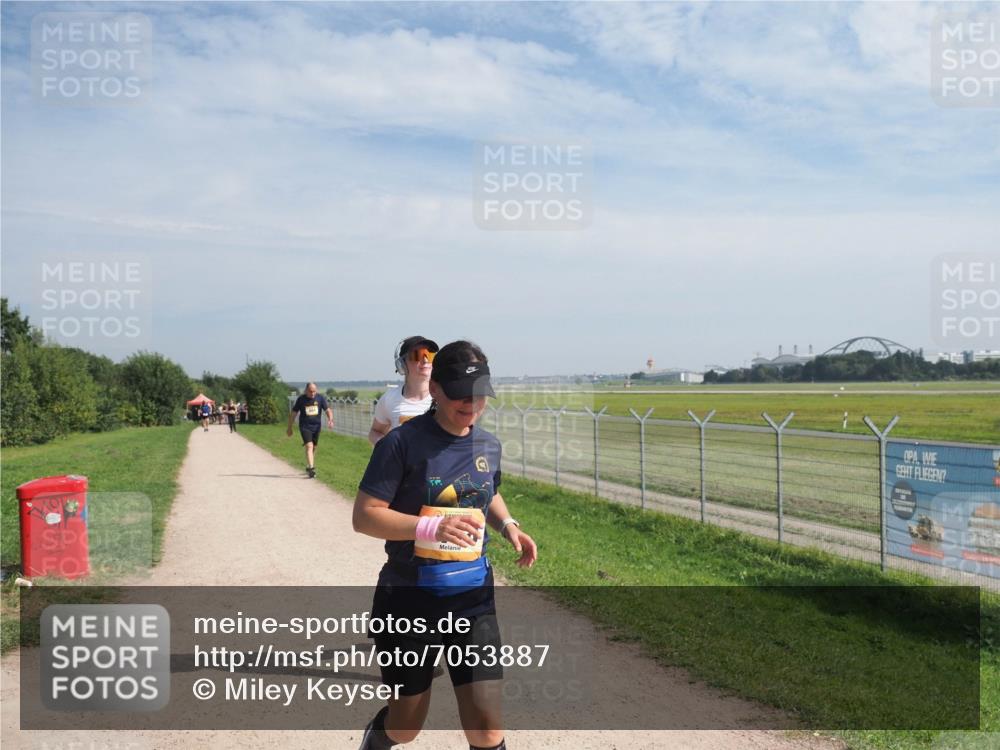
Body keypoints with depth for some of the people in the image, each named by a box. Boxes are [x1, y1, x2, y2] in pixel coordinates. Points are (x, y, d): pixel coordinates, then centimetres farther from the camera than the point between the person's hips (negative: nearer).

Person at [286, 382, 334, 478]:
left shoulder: (320, 398, -2)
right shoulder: (301, 399, -6)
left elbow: (328, 410, -2)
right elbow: (293, 413, 2)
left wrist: (330, 420, -22)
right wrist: (289, 428, 6)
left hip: (316, 426, 3)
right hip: (305, 426, -3)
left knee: (314, 448, 13)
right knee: (309, 446, -18)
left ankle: (309, 467, 32)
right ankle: (311, 468, -24)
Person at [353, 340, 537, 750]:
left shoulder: (488, 445, 3)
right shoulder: (402, 442, -14)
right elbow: (364, 516, -16)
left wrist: (507, 525, 2)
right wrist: (431, 526, -29)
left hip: (473, 598, 4)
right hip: (408, 600, -3)